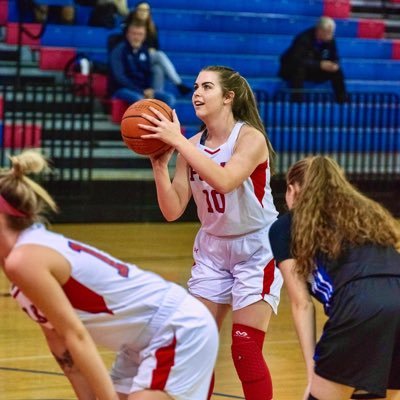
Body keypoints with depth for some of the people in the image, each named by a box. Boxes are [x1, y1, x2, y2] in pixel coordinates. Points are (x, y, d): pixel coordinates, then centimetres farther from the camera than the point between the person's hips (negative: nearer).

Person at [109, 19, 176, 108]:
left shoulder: (144, 51, 10)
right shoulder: (118, 50, -9)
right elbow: (119, 77, -16)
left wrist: (149, 90, -4)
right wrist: (141, 92, -20)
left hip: (143, 90, 7)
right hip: (122, 89, -7)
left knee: (169, 98, -14)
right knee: (140, 99, -37)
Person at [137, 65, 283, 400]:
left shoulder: (250, 138, -16)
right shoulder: (191, 146, -2)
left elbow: (224, 181, -36)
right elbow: (173, 210, -4)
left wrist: (177, 140, -35)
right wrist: (160, 164, -18)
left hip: (256, 251, -5)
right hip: (212, 250, 5)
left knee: (245, 350, -10)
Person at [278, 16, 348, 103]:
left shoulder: (330, 40, -10)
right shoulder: (304, 39, -28)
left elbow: (334, 58, 1)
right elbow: (296, 60, -40)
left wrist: (334, 65, -26)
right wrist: (320, 64, -43)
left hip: (314, 70, 6)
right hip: (291, 70, -6)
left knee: (336, 71, -13)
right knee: (299, 67, -39)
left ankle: (343, 101, -9)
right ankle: (297, 100, -37)